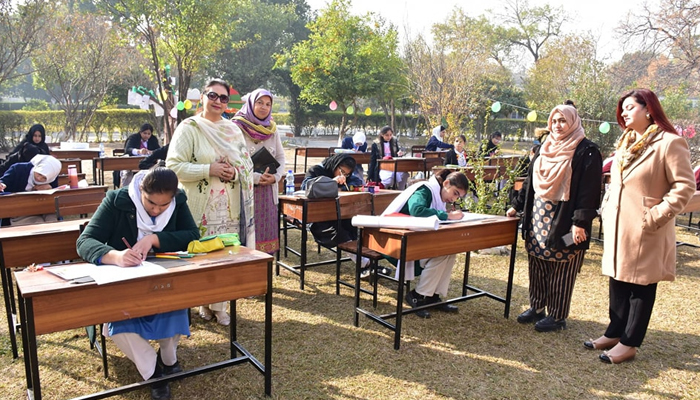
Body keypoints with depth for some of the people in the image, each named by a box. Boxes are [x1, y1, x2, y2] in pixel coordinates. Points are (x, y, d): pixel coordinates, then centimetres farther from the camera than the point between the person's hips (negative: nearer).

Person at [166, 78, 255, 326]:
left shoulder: (233, 130, 11)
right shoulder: (188, 128, -3)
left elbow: (247, 164, 12)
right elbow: (174, 166, -10)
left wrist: (234, 172, -10)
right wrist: (209, 170, -18)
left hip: (230, 208, 4)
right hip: (201, 208, -4)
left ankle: (215, 305, 22)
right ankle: (209, 305, 19)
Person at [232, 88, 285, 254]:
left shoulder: (272, 129, 10)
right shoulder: (237, 128, -6)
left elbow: (281, 156, 14)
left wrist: (276, 176, -5)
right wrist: (256, 177, -18)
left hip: (268, 191, 5)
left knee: (266, 231, 7)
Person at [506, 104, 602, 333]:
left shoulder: (587, 151, -7)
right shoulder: (545, 148, 14)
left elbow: (589, 190, -13)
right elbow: (530, 181, 20)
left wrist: (580, 222, -19)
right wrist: (517, 205, 17)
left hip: (564, 220, -6)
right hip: (538, 216, 7)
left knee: (561, 271, 2)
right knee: (537, 265, 11)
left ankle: (557, 316, 14)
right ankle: (537, 307, 25)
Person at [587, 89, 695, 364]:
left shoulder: (669, 143, -11)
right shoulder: (625, 144, 15)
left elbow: (685, 186, -14)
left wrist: (656, 216, -18)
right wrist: (607, 210, 11)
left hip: (645, 231, -8)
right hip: (617, 228, 8)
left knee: (641, 286, 4)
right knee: (618, 281, 15)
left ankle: (629, 344, 13)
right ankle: (614, 334, 28)